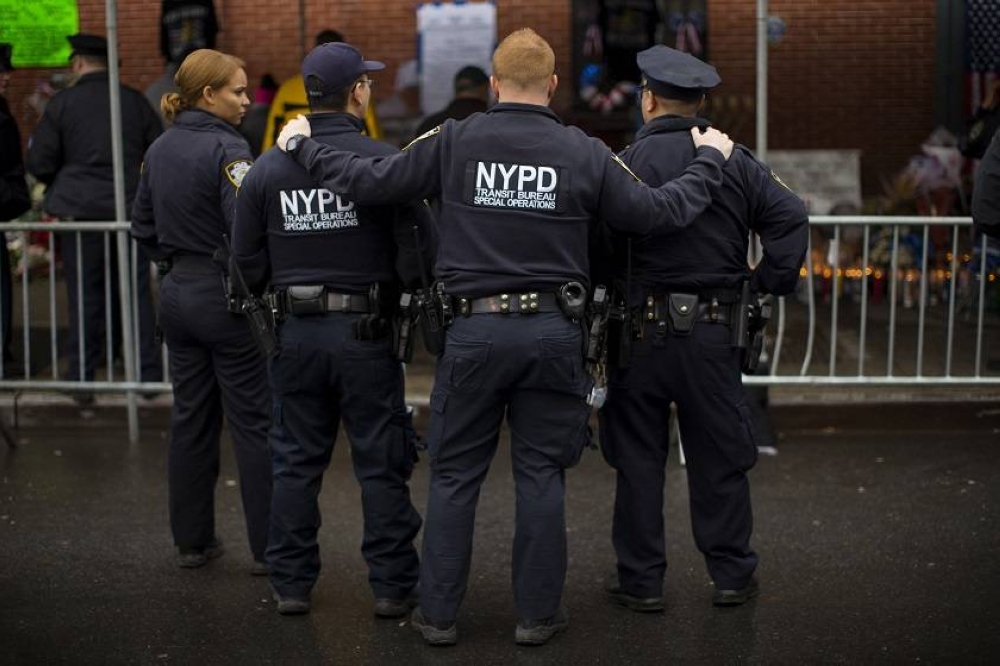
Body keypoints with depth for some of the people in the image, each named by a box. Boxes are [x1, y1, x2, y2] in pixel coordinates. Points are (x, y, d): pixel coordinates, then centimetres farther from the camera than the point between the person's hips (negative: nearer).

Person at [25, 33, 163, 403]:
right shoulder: (135, 101, 3)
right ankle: (148, 375, 9)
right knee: (137, 294, 8)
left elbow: (38, 162, -3)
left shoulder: (62, 104, -4)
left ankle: (82, 382, 8)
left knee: (84, 299, 4)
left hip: (80, 210, -2)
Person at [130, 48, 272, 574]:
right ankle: (268, 548, 5)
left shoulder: (159, 150, 8)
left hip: (177, 294, 7)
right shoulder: (226, 147, -16)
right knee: (254, 423, 0)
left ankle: (192, 540, 21)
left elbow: (143, 226, 14)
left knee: (191, 419, 14)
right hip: (226, 298, -7)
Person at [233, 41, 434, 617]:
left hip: (296, 331, 3)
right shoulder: (384, 161, -11)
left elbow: (248, 262, 4)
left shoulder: (267, 169, 0)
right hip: (365, 331, -3)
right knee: (382, 462, 6)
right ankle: (393, 586, 11)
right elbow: (419, 245, -11)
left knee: (297, 461, 12)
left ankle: (292, 584, 18)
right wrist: (413, 292, 8)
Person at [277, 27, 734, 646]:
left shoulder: (454, 142, -3)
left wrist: (302, 144, 13)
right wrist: (711, 160, 21)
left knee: (455, 476, 10)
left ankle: (438, 613, 15)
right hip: (553, 333, 0)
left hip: (475, 331, 0)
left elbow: (371, 182, -3)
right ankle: (538, 614, 15)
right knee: (542, 477, 9)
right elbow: (657, 212, 3)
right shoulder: (585, 152, -1)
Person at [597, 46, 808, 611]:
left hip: (643, 330, -3)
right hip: (713, 332, 3)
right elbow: (790, 215, -4)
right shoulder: (736, 161, 2)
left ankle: (642, 580, 12)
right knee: (719, 456, 12)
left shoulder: (628, 162, -9)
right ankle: (733, 575, 19)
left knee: (639, 458, 7)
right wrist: (773, 282, 4)